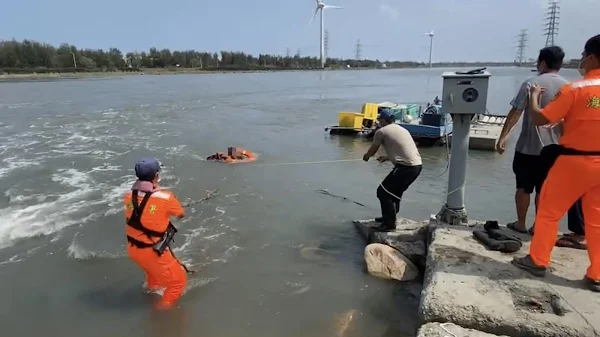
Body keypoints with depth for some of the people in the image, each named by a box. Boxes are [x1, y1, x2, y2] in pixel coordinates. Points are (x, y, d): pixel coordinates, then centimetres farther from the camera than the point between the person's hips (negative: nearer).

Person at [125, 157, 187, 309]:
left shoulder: (129, 195, -8)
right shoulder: (165, 197, -25)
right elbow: (181, 215, -6)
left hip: (133, 249, 7)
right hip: (152, 251, -7)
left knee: (151, 267, 39)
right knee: (178, 280, 12)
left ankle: (153, 286, 64)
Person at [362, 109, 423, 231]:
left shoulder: (381, 131, 0)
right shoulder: (402, 129, 23)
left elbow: (372, 151, 13)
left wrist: (366, 156, 35)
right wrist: (387, 158, 42)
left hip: (406, 166, -9)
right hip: (417, 165, 9)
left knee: (383, 192, 1)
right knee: (395, 190, 25)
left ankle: (389, 223, 5)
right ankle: (389, 216, 36)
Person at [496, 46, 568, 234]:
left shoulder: (531, 83, -8)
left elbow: (515, 112, -11)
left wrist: (503, 136, -6)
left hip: (528, 146, -3)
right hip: (553, 148, 3)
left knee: (523, 187, 9)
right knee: (543, 189, 11)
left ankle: (520, 223, 18)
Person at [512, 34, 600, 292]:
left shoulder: (574, 89, -13)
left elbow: (540, 119, -11)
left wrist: (534, 96, 6)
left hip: (574, 161, -5)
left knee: (548, 211, 10)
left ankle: (537, 261, 19)